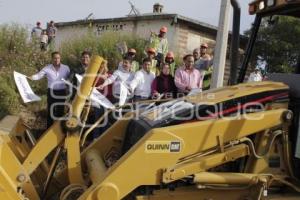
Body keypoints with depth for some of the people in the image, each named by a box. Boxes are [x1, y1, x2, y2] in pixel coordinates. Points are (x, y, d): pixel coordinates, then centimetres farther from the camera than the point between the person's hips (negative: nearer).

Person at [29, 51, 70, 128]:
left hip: (62, 92, 1)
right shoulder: (47, 68, -5)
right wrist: (30, 77, -20)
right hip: (51, 92, -1)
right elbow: (38, 75, -2)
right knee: (50, 110, 4)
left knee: (60, 110, 11)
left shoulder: (66, 68, -2)